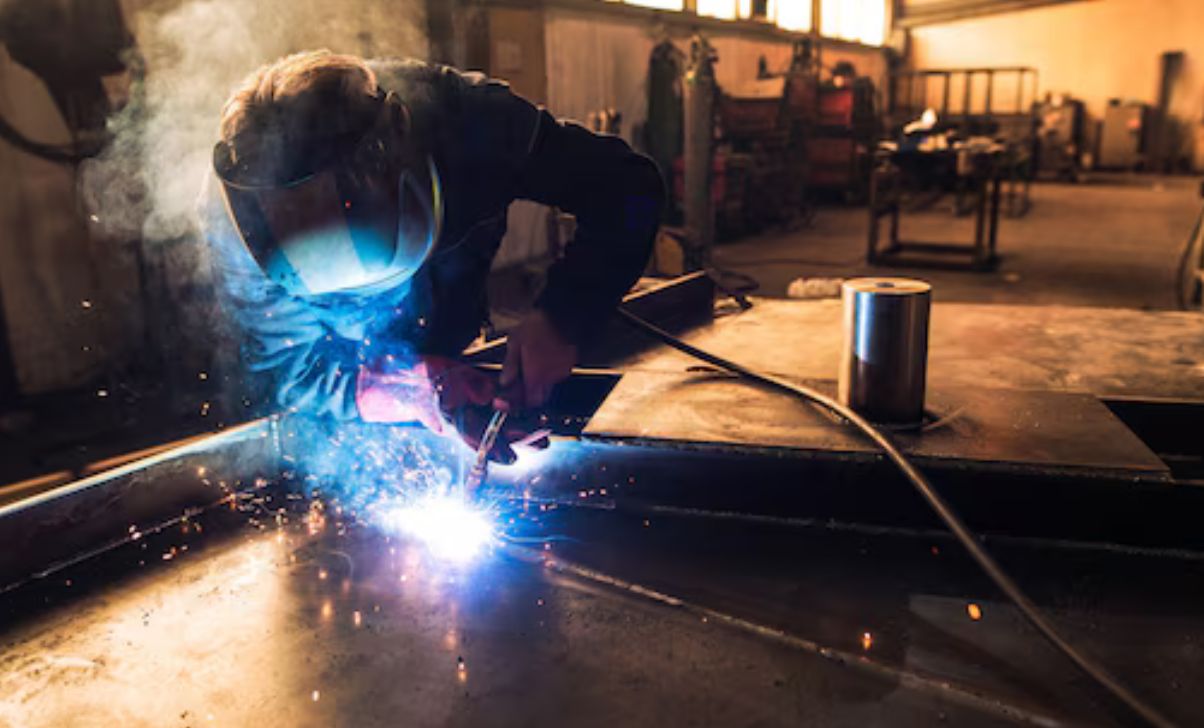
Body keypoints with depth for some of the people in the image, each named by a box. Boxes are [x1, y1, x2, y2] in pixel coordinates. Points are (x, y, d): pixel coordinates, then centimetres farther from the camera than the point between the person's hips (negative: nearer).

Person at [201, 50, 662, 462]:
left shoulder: (462, 116, -31)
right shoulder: (232, 215, -31)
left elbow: (628, 187, -25)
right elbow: (297, 374, -24)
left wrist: (560, 317, -40)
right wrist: (414, 390, -43)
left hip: (454, 358, 1)